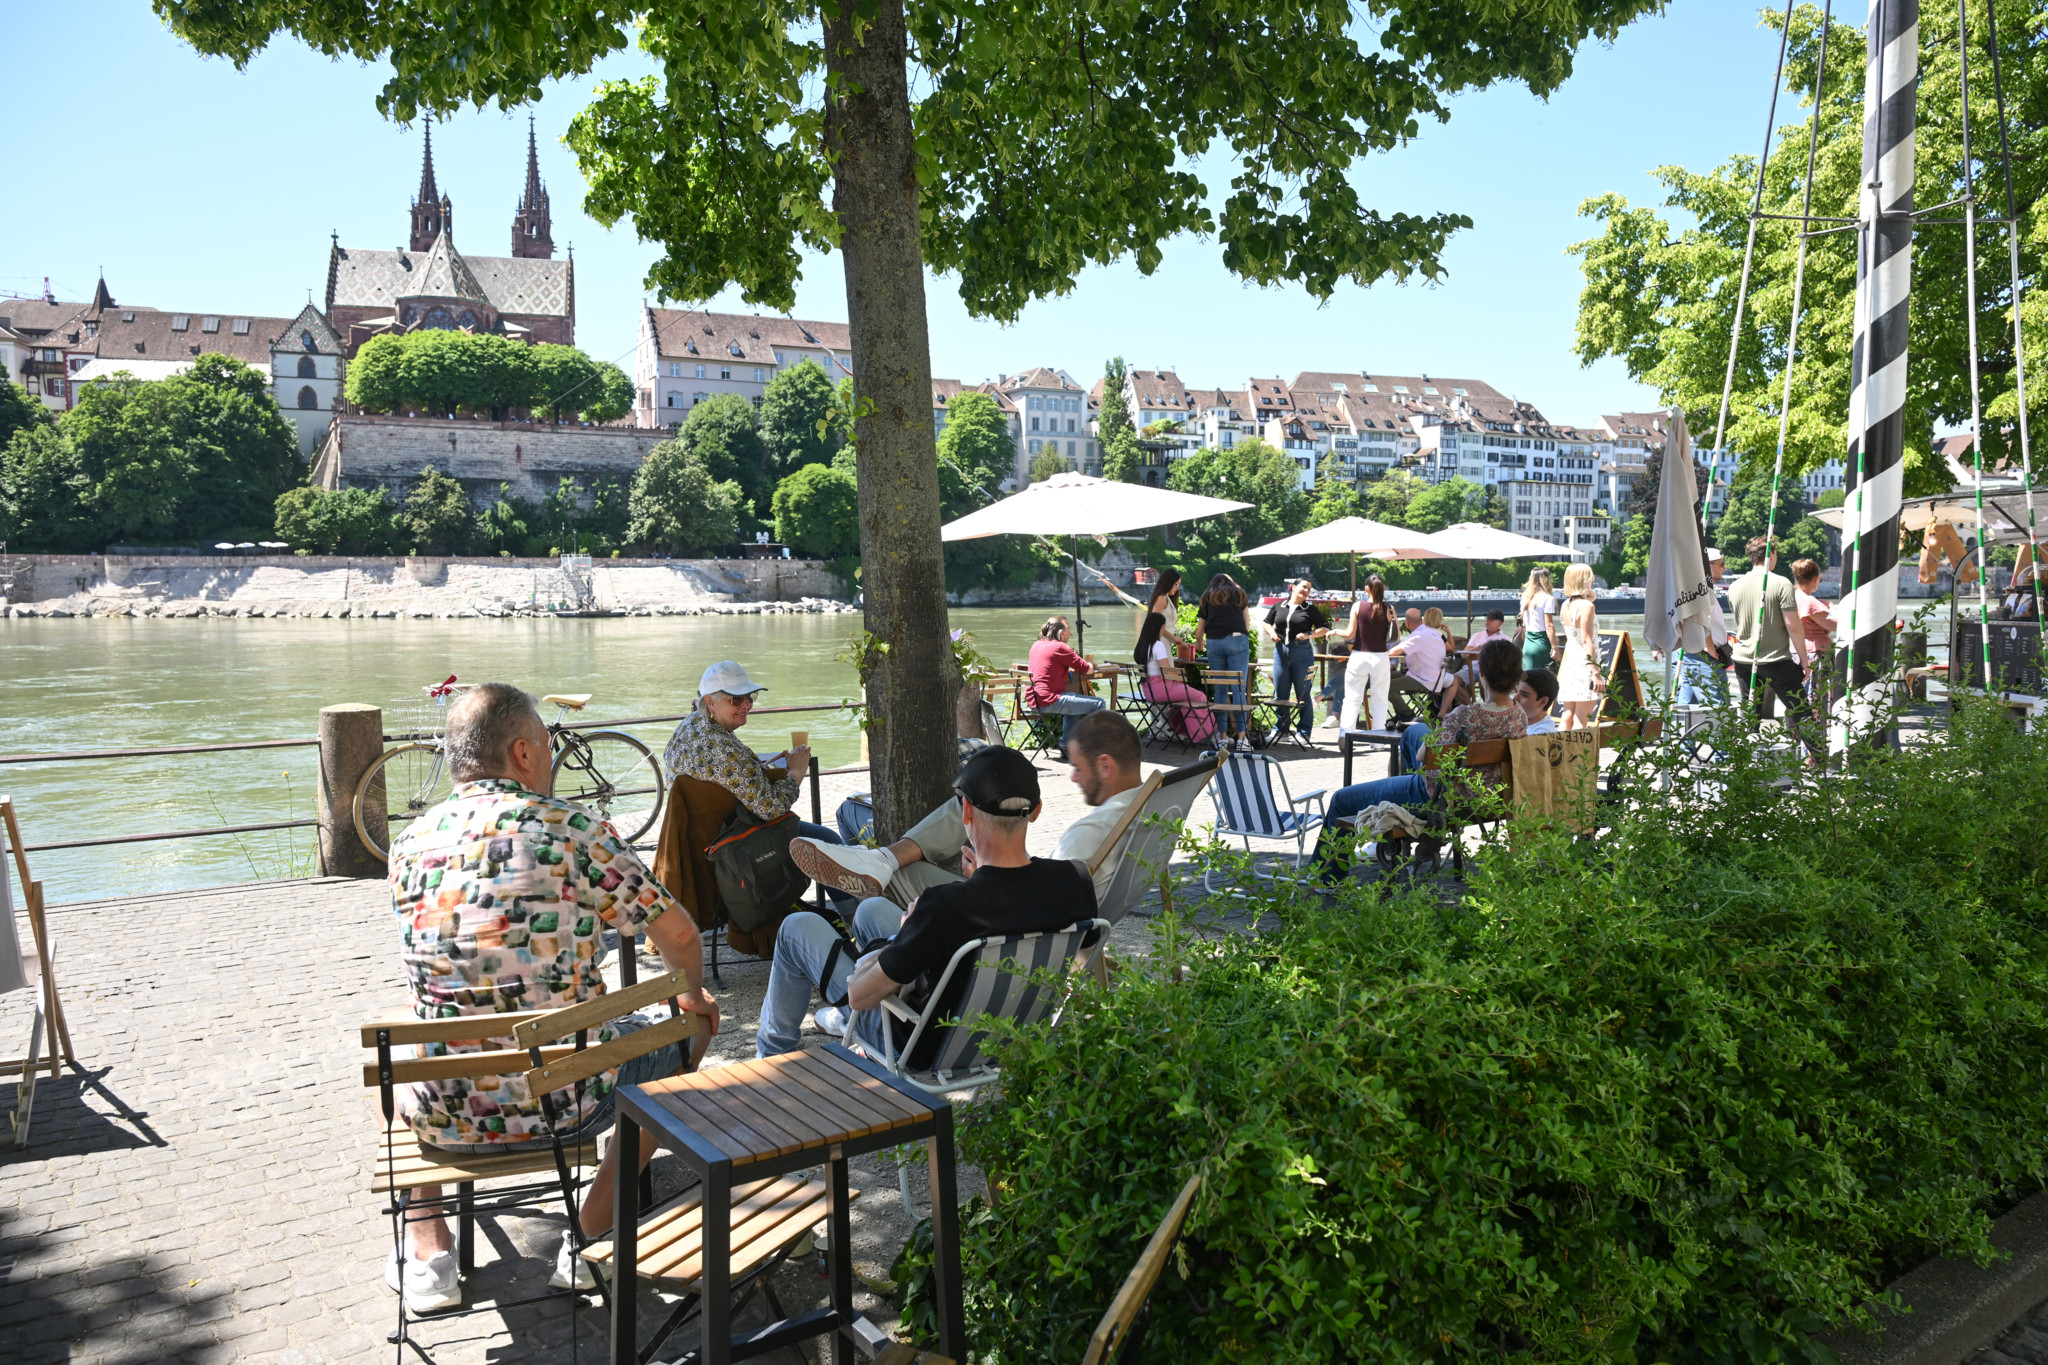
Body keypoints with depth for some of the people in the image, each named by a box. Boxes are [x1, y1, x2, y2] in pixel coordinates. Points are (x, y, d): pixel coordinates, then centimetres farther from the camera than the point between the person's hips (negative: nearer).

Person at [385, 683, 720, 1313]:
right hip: (567, 1105, -3)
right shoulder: (573, 828, -10)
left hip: (446, 1117, 3)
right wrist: (694, 996, 18)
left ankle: (428, 1255, 28)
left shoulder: (409, 843, 0)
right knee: (675, 1038, 24)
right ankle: (589, 1240, 24)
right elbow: (678, 935, -4)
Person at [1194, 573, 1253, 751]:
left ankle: (1223, 736, 5)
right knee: (1238, 689, -6)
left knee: (1220, 690, 6)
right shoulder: (1239, 594, 19)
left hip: (1214, 642, 2)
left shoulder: (1207, 598, 21)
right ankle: (1241, 737, -12)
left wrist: (1199, 643, 40)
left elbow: (1199, 631, 19)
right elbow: (1247, 625, 19)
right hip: (1237, 640, -2)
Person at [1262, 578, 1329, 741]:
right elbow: (1266, 623, 21)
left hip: (1302, 652, -3)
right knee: (1280, 693, 8)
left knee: (1303, 694, 1)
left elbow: (1325, 628, 2)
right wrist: (1271, 633, 2)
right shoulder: (1278, 606, 9)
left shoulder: (1310, 609, 3)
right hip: (1281, 651, 3)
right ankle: (1280, 728, 19)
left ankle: (1304, 732, 7)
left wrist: (1309, 634, -13)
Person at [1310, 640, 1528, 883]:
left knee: (1342, 800, 13)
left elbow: (1422, 757, -22)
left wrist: (1439, 726, -7)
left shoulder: (1466, 715, -35)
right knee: (1414, 730, 34)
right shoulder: (1520, 716, -13)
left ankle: (1323, 881, 33)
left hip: (1437, 799, -8)